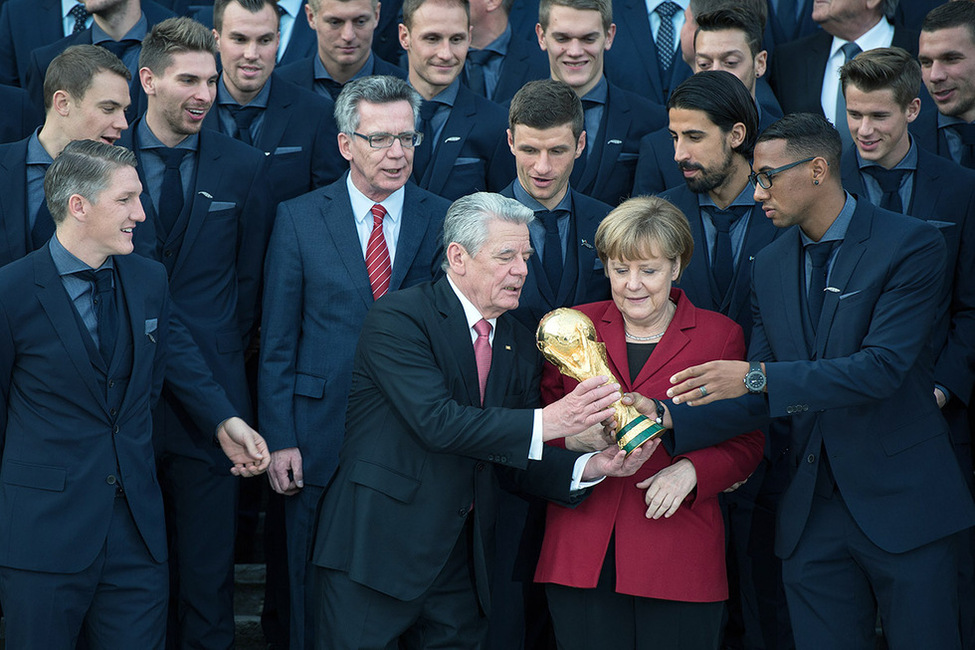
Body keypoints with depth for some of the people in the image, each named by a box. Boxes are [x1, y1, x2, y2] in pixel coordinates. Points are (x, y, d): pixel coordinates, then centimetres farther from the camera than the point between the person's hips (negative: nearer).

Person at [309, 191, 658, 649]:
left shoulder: (520, 346, 12)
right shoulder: (399, 317, -9)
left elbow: (518, 465, 9)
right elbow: (435, 421, -22)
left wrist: (592, 466, -9)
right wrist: (543, 422, -26)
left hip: (460, 560, 6)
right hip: (376, 552, -6)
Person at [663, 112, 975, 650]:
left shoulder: (911, 246, -9)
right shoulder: (770, 267, 10)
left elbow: (883, 366, -20)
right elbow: (760, 398, 8)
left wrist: (759, 377, -25)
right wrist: (670, 418, -8)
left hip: (902, 504, -5)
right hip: (812, 515, 5)